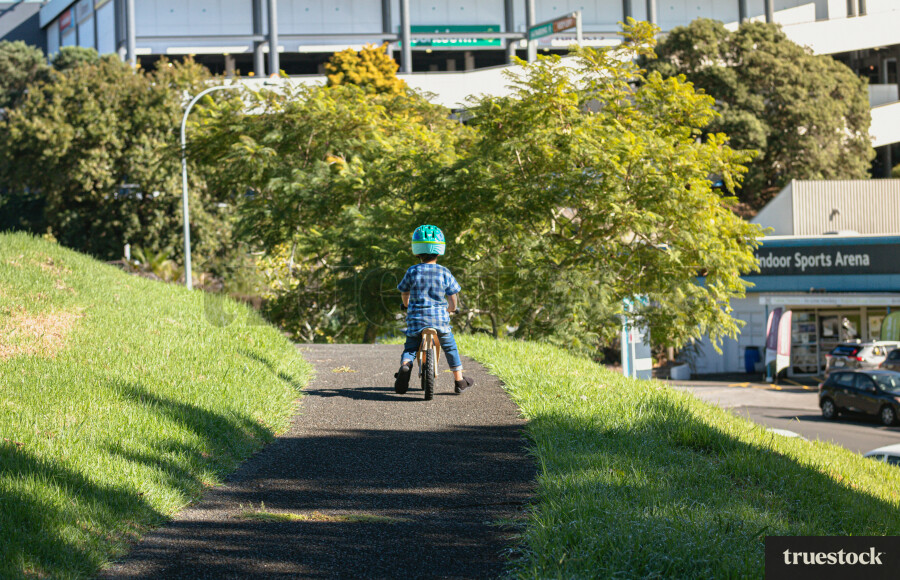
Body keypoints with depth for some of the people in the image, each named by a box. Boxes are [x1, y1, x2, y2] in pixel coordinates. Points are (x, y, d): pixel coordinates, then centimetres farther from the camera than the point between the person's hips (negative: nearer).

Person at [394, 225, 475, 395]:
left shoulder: (412, 272, -3)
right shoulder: (444, 273, -4)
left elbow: (404, 293, 13)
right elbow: (453, 300, 1)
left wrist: (408, 307, 34)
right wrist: (449, 309, 24)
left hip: (416, 319, 0)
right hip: (440, 320, 0)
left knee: (410, 348, 13)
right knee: (450, 347, 21)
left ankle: (405, 366, -20)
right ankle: (459, 380, 26)